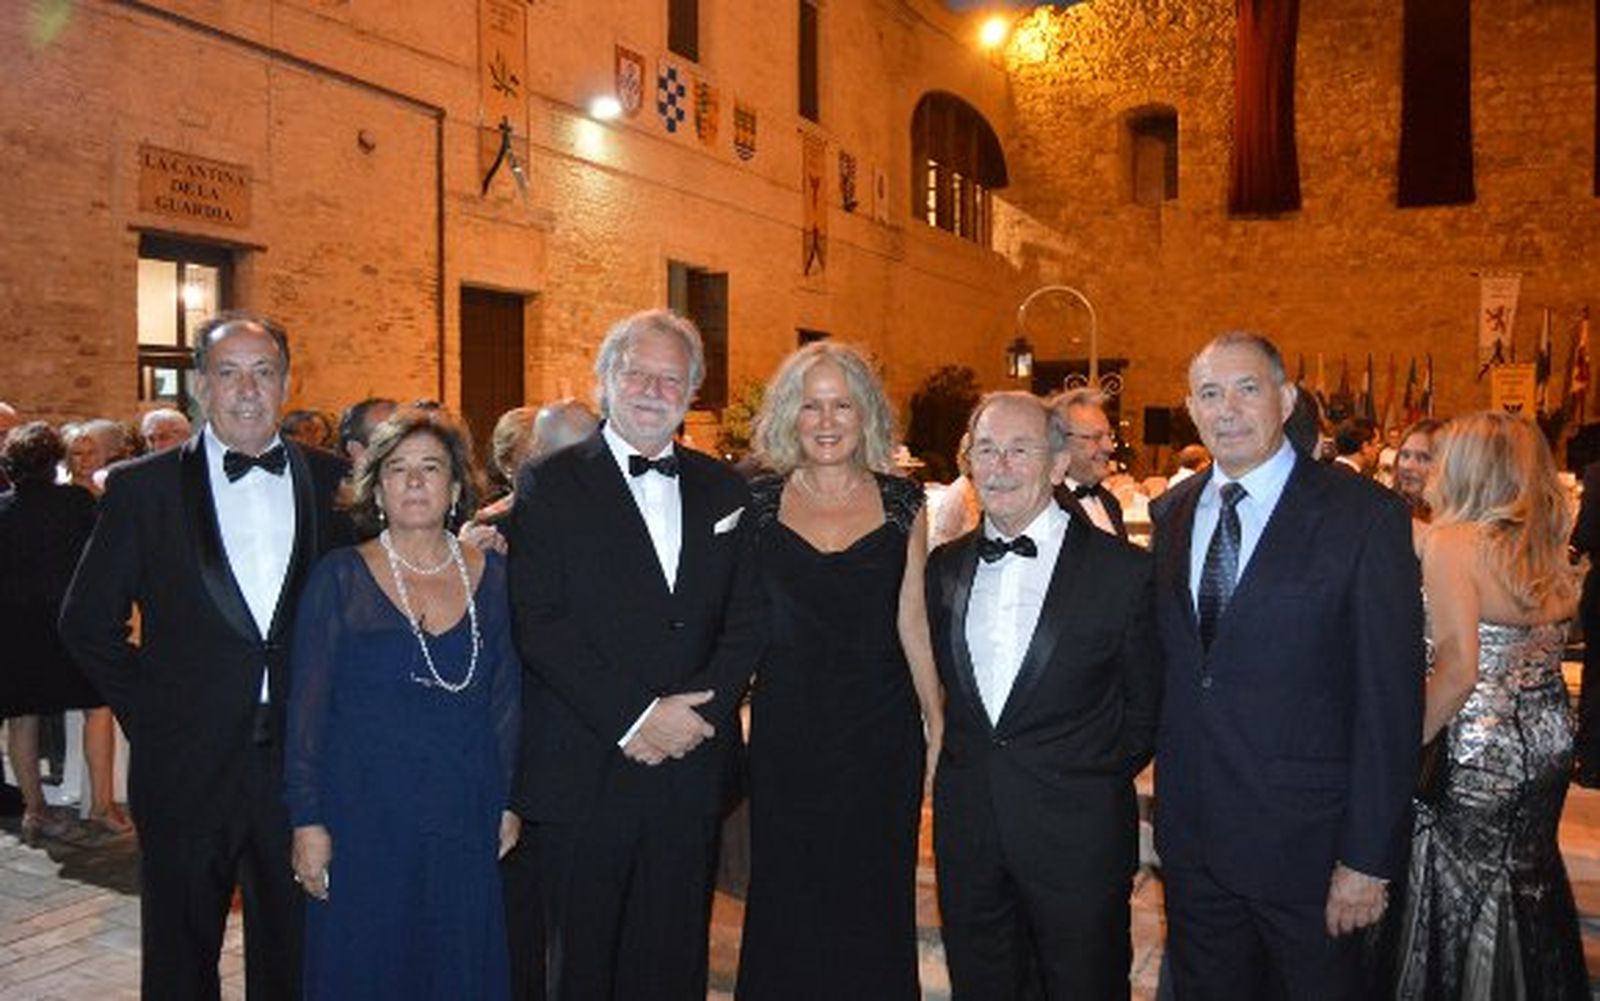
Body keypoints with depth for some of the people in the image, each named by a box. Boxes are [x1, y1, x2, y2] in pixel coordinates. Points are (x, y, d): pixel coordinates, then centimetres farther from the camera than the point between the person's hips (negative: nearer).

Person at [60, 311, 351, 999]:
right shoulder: (142, 487, -2)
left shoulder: (331, 482, 2)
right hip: (186, 766, -1)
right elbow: (86, 621, 2)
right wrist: (147, 711, -2)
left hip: (304, 762, 1)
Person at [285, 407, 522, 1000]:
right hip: (363, 818, -2)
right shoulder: (339, 578, -3)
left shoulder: (491, 577, 4)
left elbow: (506, 701, 8)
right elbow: (307, 708, -3)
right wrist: (307, 820, -7)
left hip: (466, 823, 3)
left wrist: (509, 805, 4)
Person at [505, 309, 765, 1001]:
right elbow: (540, 625, -10)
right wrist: (636, 715, -15)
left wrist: (698, 709, -9)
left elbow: (748, 620, 7)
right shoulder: (550, 485, -1)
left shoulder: (724, 491, 11)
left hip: (690, 773, 3)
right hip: (583, 776, -3)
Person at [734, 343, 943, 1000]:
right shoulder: (756, 501, 1)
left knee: (875, 895, 10)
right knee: (787, 899, 10)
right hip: (786, 727, 0)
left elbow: (912, 620, 5)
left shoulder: (902, 502, 2)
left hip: (881, 728, 0)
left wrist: (936, 719, 3)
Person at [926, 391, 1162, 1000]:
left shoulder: (1123, 570, -8)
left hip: (1078, 836, -4)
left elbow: (1145, 709, -1)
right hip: (967, 833, 4)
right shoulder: (945, 567, 5)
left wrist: (1093, 782, 2)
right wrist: (969, 768, 7)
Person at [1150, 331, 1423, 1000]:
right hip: (1191, 838, 5)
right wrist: (1167, 799, 8)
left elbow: (1391, 700, -13)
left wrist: (1368, 859, -14)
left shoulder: (1365, 516, -12)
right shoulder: (1174, 513, 5)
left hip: (1307, 842, -5)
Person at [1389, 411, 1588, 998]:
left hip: (1478, 758, -7)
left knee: (1463, 900, 8)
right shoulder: (1550, 548, 4)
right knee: (1528, 879, 23)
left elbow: (1459, 668, -25)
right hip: (1549, 745, 7)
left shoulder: (1452, 542, -18)